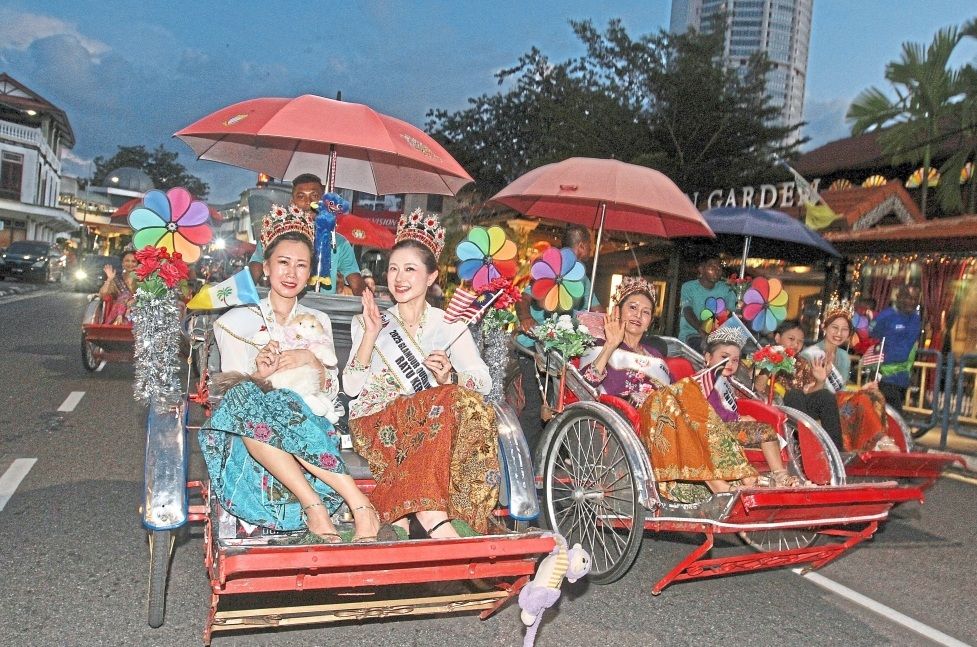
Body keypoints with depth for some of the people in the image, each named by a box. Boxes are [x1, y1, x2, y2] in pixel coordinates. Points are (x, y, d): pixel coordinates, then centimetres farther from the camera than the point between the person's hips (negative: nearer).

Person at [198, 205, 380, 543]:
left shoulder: (318, 321, 21)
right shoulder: (237, 321, 15)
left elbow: (331, 389, 12)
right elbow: (229, 385, 4)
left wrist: (311, 360, -10)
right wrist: (257, 375, -18)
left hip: (310, 420, 1)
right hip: (247, 434, 0)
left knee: (285, 403, -35)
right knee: (244, 397, -38)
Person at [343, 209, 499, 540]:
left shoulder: (448, 324, 16)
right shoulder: (368, 323, 15)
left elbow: (483, 381, 4)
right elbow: (351, 388, 2)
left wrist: (449, 379, -16)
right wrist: (370, 335, -8)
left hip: (433, 420, 2)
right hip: (377, 422, -2)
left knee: (463, 403, -33)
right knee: (448, 402, -32)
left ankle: (407, 515, -36)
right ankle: (433, 518, -41)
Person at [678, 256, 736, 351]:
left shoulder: (725, 289, 9)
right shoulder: (689, 287, 1)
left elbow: (731, 313, -3)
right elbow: (687, 311, -14)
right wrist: (701, 329, -35)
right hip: (690, 335, -3)